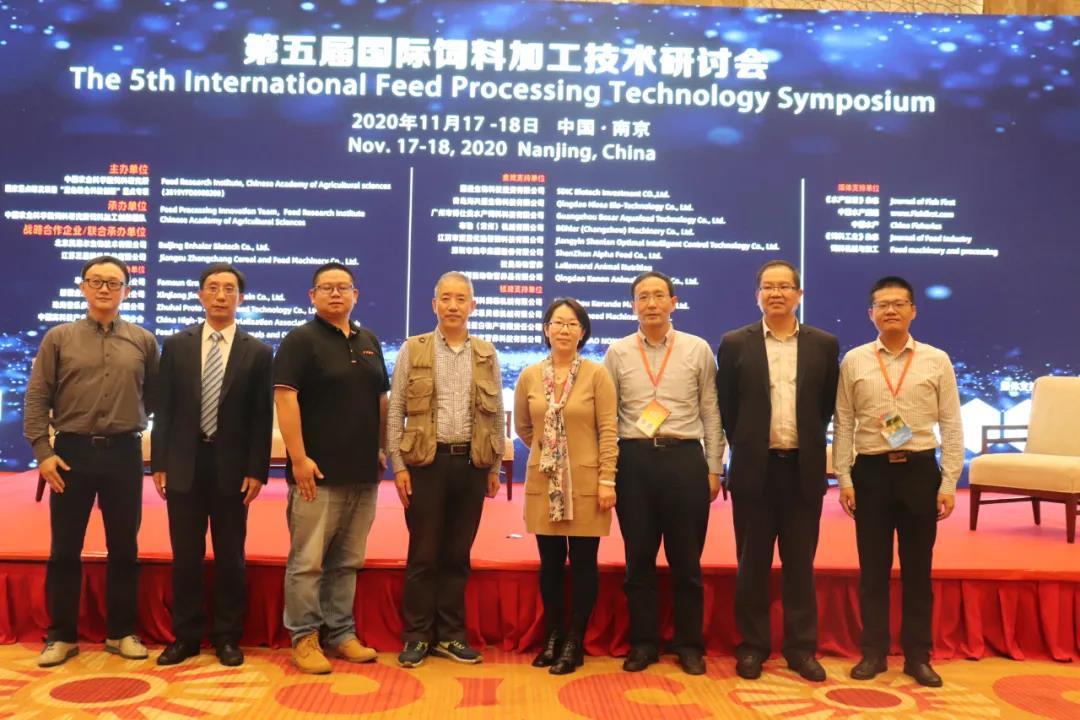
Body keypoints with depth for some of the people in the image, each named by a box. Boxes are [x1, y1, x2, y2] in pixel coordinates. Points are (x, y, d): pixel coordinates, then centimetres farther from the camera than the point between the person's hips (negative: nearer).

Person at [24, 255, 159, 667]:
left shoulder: (143, 341, 5)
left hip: (124, 454, 1)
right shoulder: (58, 338, 3)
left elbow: (155, 398, 11)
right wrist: (43, 452, -6)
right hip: (71, 452, -1)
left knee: (124, 548, 8)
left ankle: (121, 632, 21)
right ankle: (62, 635, 20)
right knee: (64, 550, 7)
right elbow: (36, 399, 1)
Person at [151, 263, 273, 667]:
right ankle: (186, 636, 20)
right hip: (184, 464, 1)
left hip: (232, 467, -1)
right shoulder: (176, 346, 6)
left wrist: (256, 470, -7)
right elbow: (163, 408, 5)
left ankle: (227, 637, 18)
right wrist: (159, 463, 0)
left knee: (230, 558, 7)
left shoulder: (258, 353, 1)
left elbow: (262, 417, -1)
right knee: (186, 557, 8)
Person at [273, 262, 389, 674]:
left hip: (363, 473, 6)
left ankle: (341, 633, 21)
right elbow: (285, 399, -12)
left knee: (347, 561, 12)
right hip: (318, 471, -6)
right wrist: (299, 458, -17)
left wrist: (381, 449, 12)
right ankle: (304, 637, 10)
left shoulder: (369, 342, 15)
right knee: (308, 561, -1)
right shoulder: (301, 340, -4)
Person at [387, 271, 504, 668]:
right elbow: (395, 412, 0)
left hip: (471, 463, 2)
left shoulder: (487, 354, 8)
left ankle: (449, 634, 20)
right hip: (426, 461, -2)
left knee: (458, 554, 9)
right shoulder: (413, 349, 1)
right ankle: (417, 635, 16)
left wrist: (494, 467, 7)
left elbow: (496, 414, 10)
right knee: (423, 553, 4)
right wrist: (398, 465, -6)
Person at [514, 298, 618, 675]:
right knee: (550, 562, 9)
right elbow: (522, 427, 16)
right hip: (543, 482, 3)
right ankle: (554, 635, 24)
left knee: (583, 562, 4)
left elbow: (607, 431, -7)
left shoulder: (597, 374, -5)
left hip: (585, 481, -3)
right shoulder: (529, 376, 3)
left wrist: (607, 480, -11)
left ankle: (575, 642, 16)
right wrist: (548, 448, 12)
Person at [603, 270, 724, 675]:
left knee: (686, 560, 8)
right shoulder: (617, 353, 6)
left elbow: (711, 414, 5)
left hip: (685, 459, -1)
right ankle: (643, 643, 22)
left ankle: (689, 645, 22)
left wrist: (714, 469, 2)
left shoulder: (698, 350, 4)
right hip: (634, 460, 1)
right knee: (639, 558, 8)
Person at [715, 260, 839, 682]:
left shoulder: (824, 344, 4)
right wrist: (745, 446, 4)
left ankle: (801, 647, 19)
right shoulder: (735, 344, 1)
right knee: (752, 563, 7)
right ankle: (753, 646, 18)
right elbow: (726, 407, 5)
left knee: (800, 563, 8)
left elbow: (827, 405, 10)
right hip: (754, 468, -1)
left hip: (804, 468, 1)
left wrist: (807, 442, 7)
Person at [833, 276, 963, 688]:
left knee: (917, 568, 9)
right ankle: (873, 652, 22)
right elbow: (844, 425, 3)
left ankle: (917, 655, 23)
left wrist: (949, 482, -3)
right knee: (873, 568, 9)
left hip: (919, 470, 0)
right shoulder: (854, 361, 2)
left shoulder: (937, 361, 2)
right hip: (871, 470, 0)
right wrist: (844, 478, -1)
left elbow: (951, 426, 2)